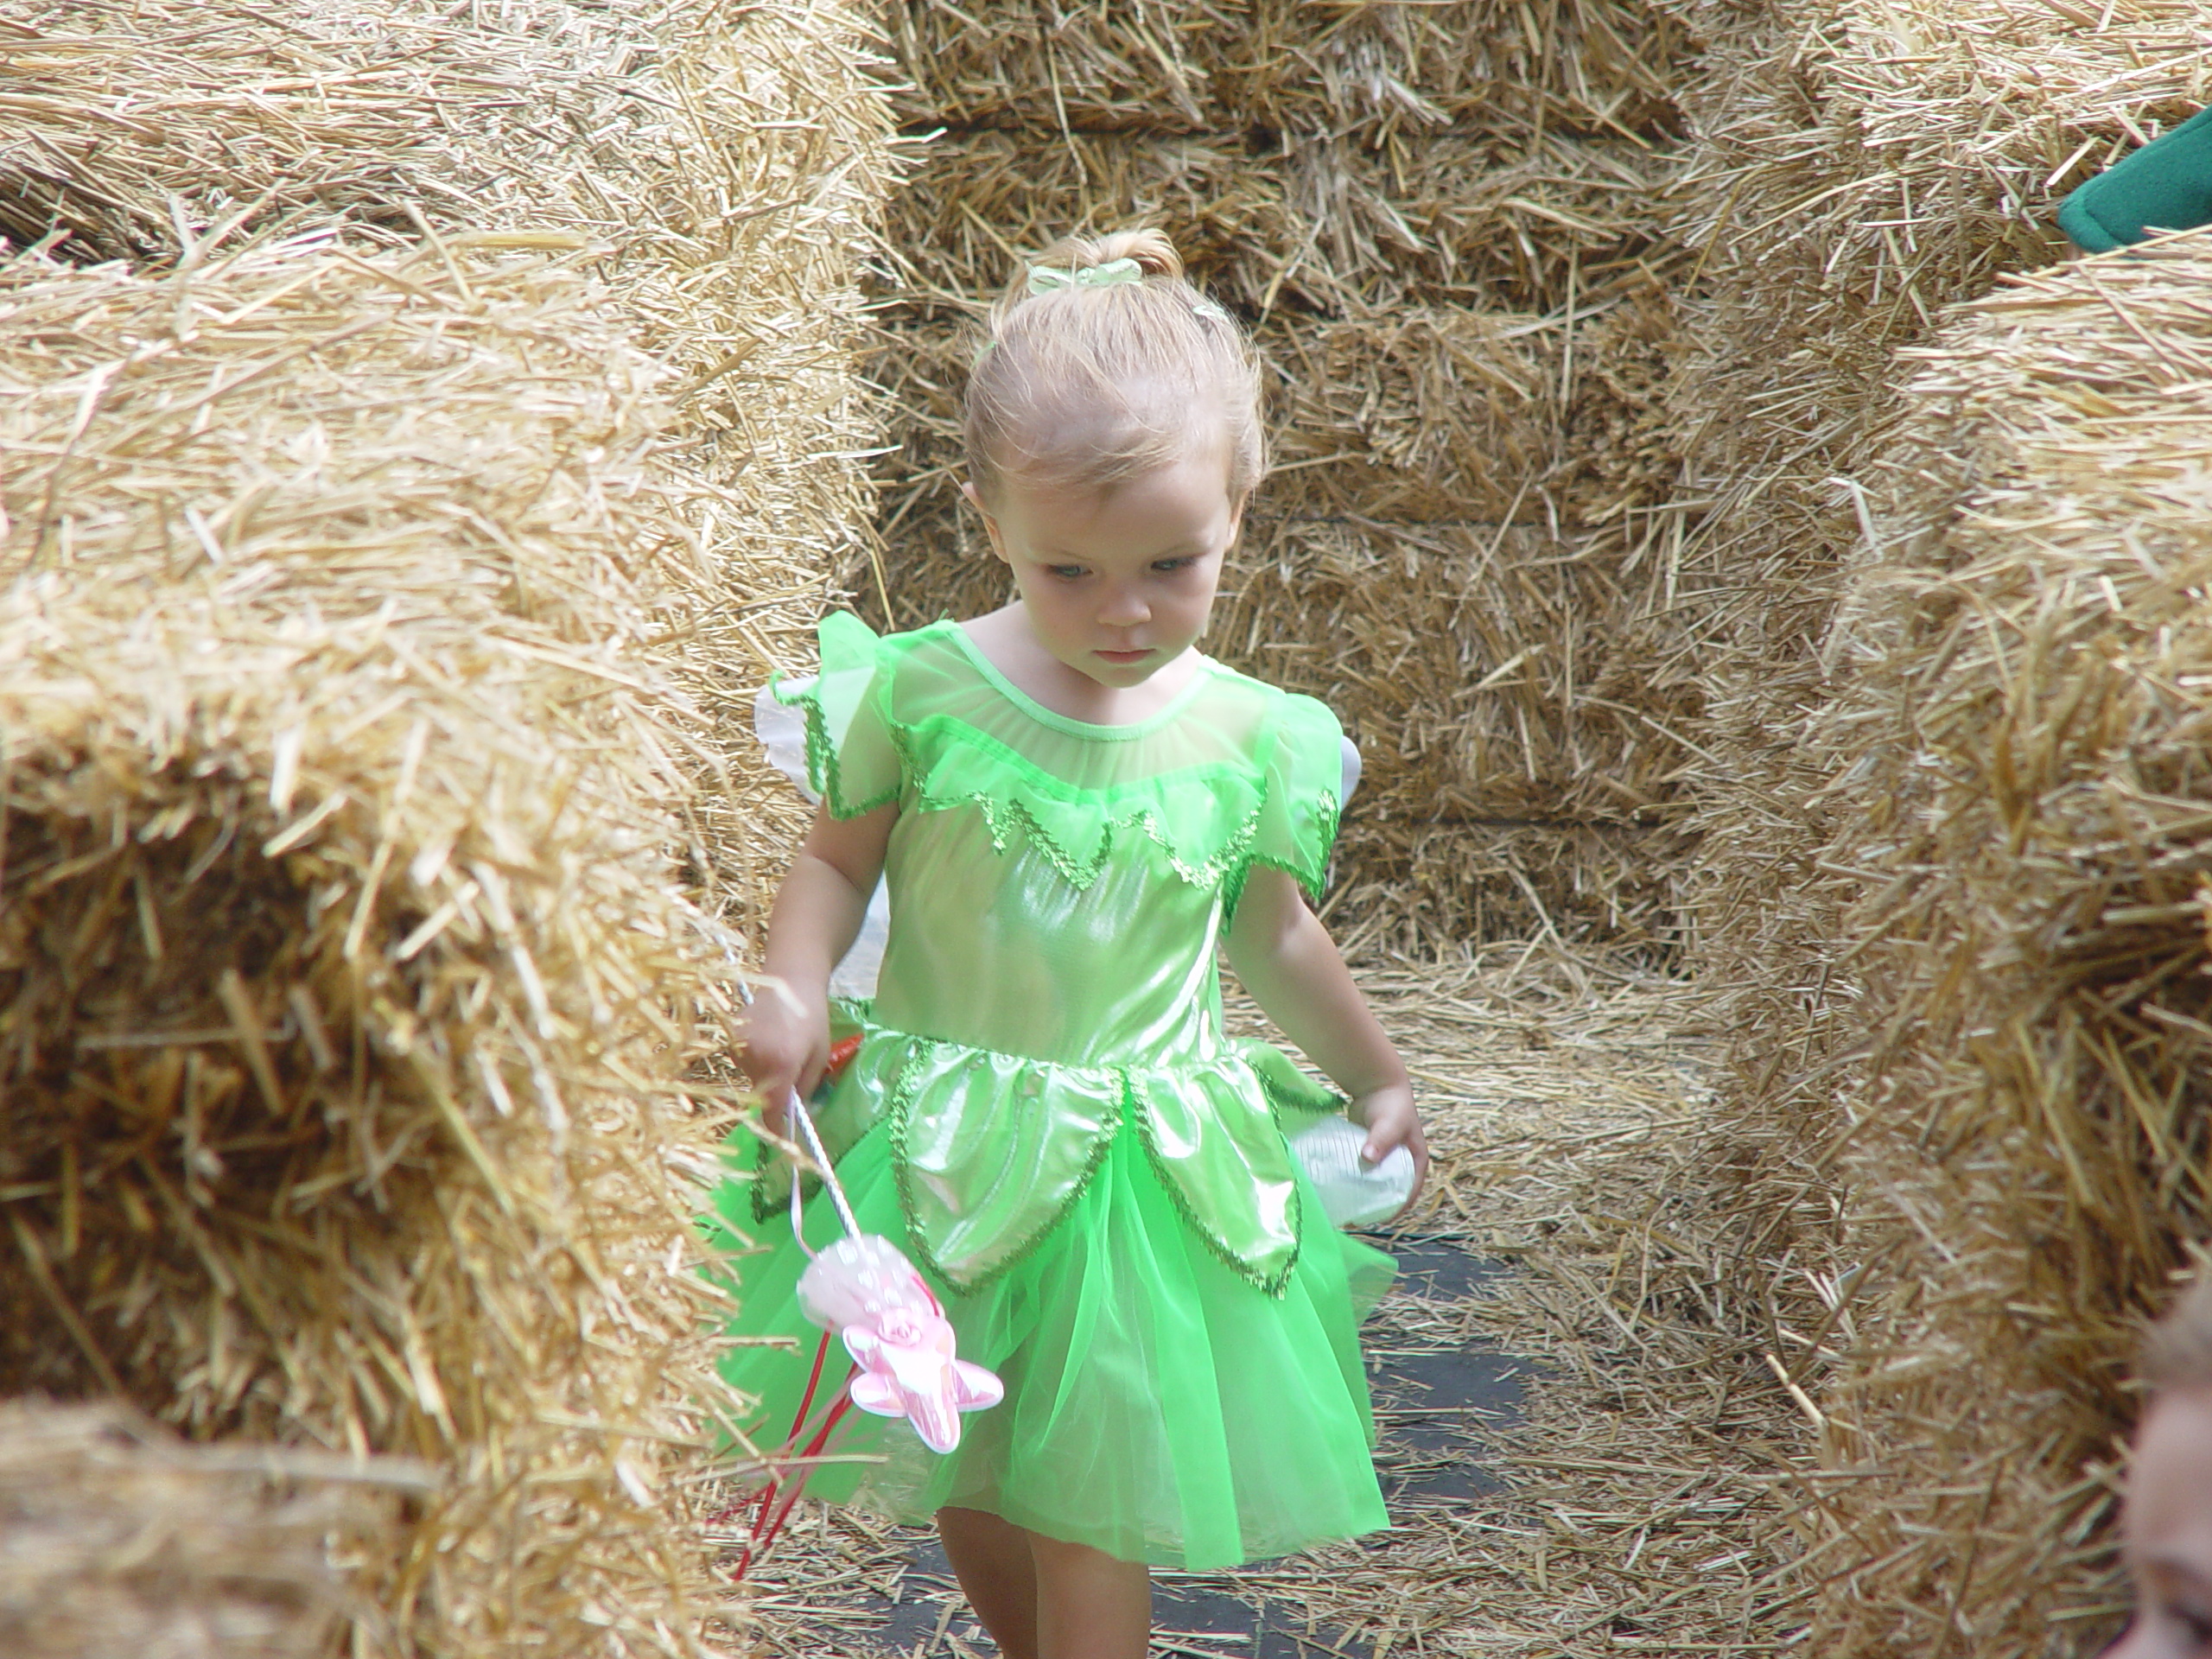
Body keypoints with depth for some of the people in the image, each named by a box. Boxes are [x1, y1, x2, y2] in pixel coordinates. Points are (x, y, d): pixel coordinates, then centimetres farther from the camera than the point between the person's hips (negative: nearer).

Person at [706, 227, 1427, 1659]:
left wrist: (1379, 1077, 21)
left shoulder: (1251, 738, -5)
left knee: (1092, 1516, 0)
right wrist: (792, 991, -14)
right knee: (963, 1484, 15)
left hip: (1146, 1160, 0)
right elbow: (837, 857, 4)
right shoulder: (923, 692, -10)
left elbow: (1274, 933, 12)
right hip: (940, 1147, 1)